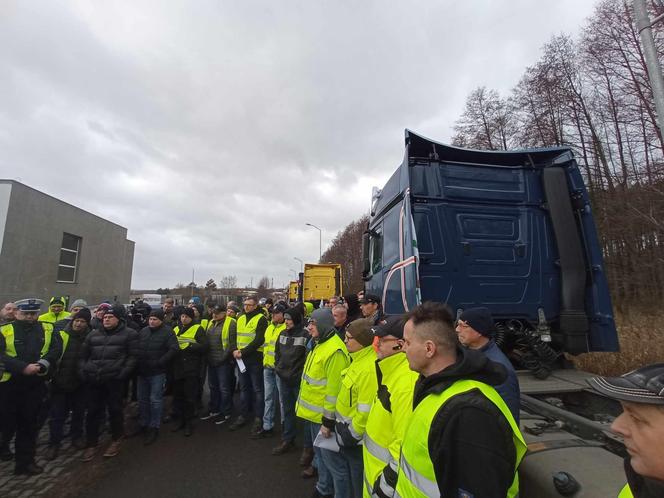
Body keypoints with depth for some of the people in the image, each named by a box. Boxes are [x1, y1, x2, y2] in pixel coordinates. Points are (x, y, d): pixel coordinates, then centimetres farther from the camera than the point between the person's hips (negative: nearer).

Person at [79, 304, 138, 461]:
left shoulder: (129, 334, -2)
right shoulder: (93, 335, 15)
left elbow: (133, 356, -6)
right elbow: (83, 355, 20)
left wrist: (123, 373, -14)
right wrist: (82, 371, 6)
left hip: (114, 380, -4)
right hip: (94, 380, 5)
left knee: (115, 410, 7)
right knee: (93, 411, 12)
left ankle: (116, 440, 26)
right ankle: (91, 443, 29)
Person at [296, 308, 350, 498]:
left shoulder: (334, 350, -26)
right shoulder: (319, 344, 6)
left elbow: (334, 389, -26)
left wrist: (328, 421, -21)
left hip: (324, 416, -10)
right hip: (314, 413, 10)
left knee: (331, 459, 6)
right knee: (320, 454, 26)